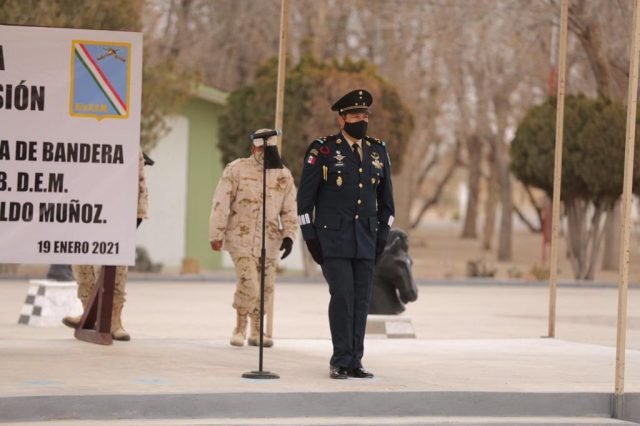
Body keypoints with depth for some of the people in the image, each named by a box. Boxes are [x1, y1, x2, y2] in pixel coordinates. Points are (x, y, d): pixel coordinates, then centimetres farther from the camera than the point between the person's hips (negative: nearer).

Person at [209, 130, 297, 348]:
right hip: (241, 237, -4)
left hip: (269, 240, 4)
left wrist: (289, 236, -4)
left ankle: (256, 331, 22)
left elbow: (290, 210, 9)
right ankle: (240, 328, 4)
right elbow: (221, 204, -4)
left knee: (265, 287, 7)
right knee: (248, 283, -14)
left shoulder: (284, 175, 7)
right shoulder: (236, 170, -3)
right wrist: (216, 234, -9)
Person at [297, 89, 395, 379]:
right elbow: (305, 197, -3)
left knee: (361, 301, 2)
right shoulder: (323, 151, -4)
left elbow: (386, 199, 17)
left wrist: (382, 236, 8)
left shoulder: (378, 152, 10)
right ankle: (340, 362, -4)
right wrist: (310, 237, -7)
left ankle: (354, 363, 7)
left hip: (366, 241, 4)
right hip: (332, 239, -4)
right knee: (342, 296, -11)